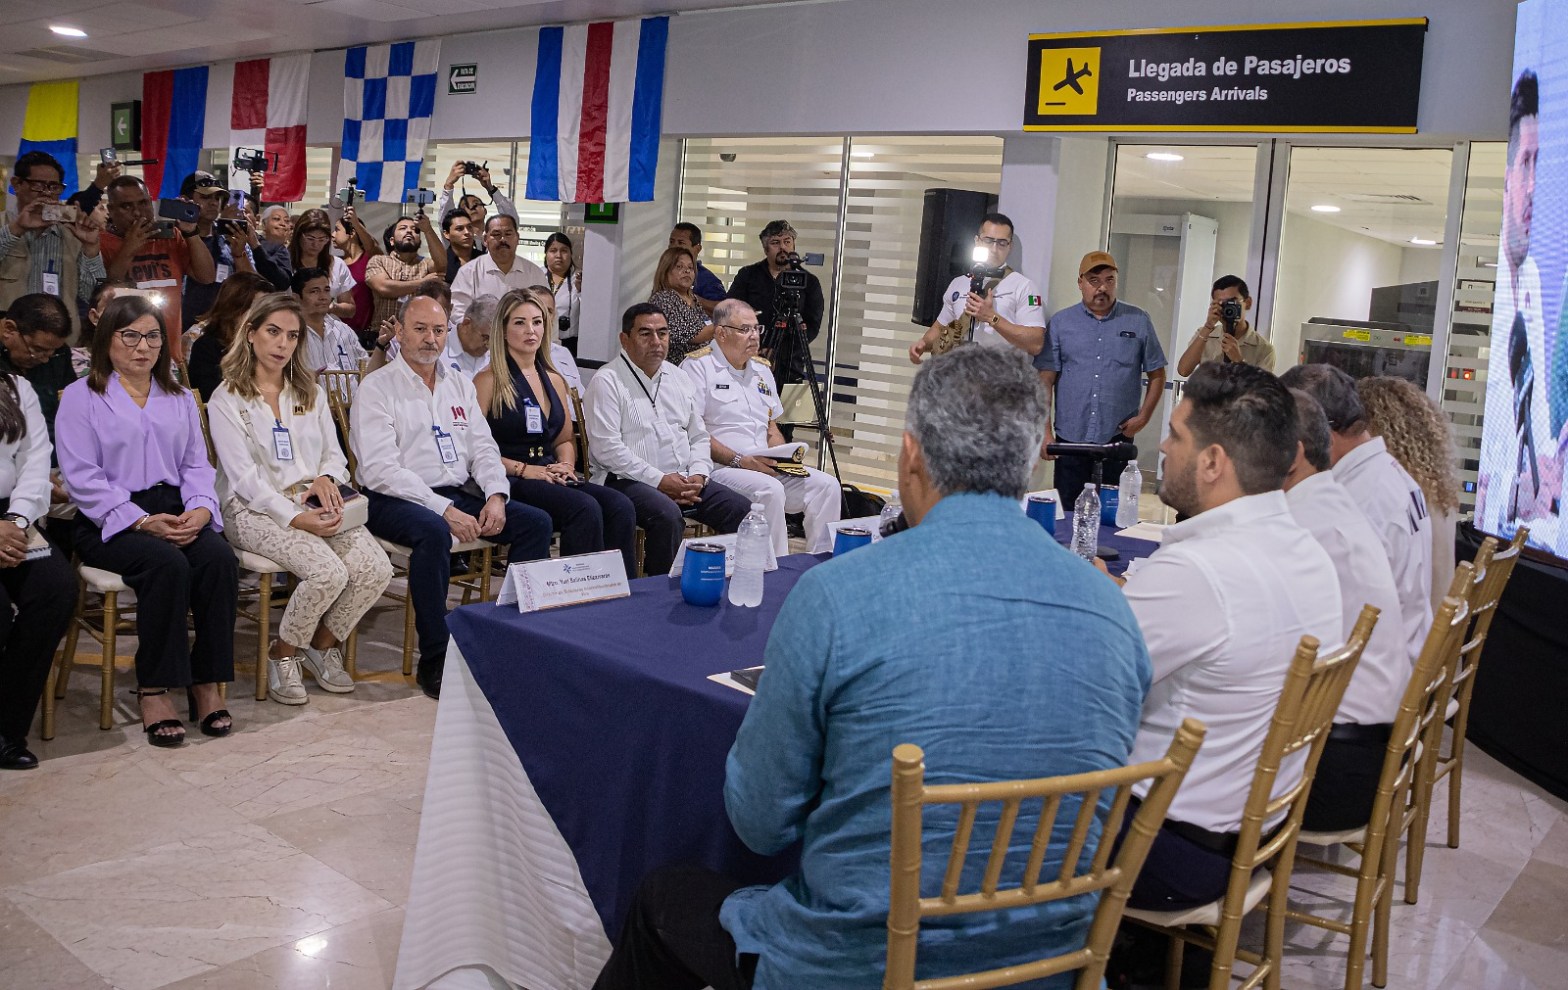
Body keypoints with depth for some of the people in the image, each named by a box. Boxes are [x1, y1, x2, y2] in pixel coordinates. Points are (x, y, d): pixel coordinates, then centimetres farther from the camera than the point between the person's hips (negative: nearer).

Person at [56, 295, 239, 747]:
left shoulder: (179, 399, 22)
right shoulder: (81, 397, 6)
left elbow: (197, 464, 15)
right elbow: (82, 478, -5)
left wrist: (201, 507, -8)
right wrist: (141, 522, -17)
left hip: (175, 511, 4)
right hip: (111, 520, -4)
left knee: (219, 557, -28)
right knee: (167, 564, -34)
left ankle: (207, 682, -19)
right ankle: (153, 689, -22)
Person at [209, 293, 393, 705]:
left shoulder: (311, 392, 19)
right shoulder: (227, 400, 0)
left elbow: (334, 454, 16)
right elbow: (244, 477, -9)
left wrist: (326, 477, -9)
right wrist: (294, 518, -21)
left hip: (313, 503, 5)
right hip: (256, 510, -5)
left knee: (376, 568, -21)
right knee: (328, 572, -31)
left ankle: (324, 643, 5)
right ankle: (283, 654, -3)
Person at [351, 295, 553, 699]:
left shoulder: (460, 386, 17)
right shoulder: (377, 388, -3)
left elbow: (483, 449, 14)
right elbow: (380, 470, -14)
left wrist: (496, 495, -8)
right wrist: (444, 509, -22)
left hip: (457, 494, 7)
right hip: (396, 500, -6)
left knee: (536, 521, -10)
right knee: (433, 530, -37)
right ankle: (435, 661, -27)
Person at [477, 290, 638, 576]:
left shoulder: (554, 380, 19)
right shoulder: (490, 380, -1)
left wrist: (566, 466, 5)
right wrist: (522, 469, -15)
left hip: (551, 477, 6)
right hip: (510, 483, -6)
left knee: (620, 506, -21)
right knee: (585, 507, -32)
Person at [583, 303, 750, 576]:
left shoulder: (679, 378, 18)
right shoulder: (607, 382, -4)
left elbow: (699, 437, 19)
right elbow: (607, 448, -13)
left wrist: (697, 475, -1)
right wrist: (658, 479, -17)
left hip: (684, 479, 7)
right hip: (628, 480, -7)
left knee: (742, 510, -11)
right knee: (668, 515, -36)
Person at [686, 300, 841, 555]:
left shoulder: (762, 373, 22)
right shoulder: (698, 368, -2)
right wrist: (740, 461, -18)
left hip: (768, 468, 7)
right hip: (721, 468, -7)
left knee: (827, 485, -11)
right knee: (770, 490, -34)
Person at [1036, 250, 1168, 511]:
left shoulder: (1138, 321, 5)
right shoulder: (1061, 322, 4)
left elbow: (1157, 375, 10)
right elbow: (1046, 379, 2)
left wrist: (1143, 417, -2)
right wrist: (1044, 430, -4)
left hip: (1117, 439, 0)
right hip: (1069, 440, 0)